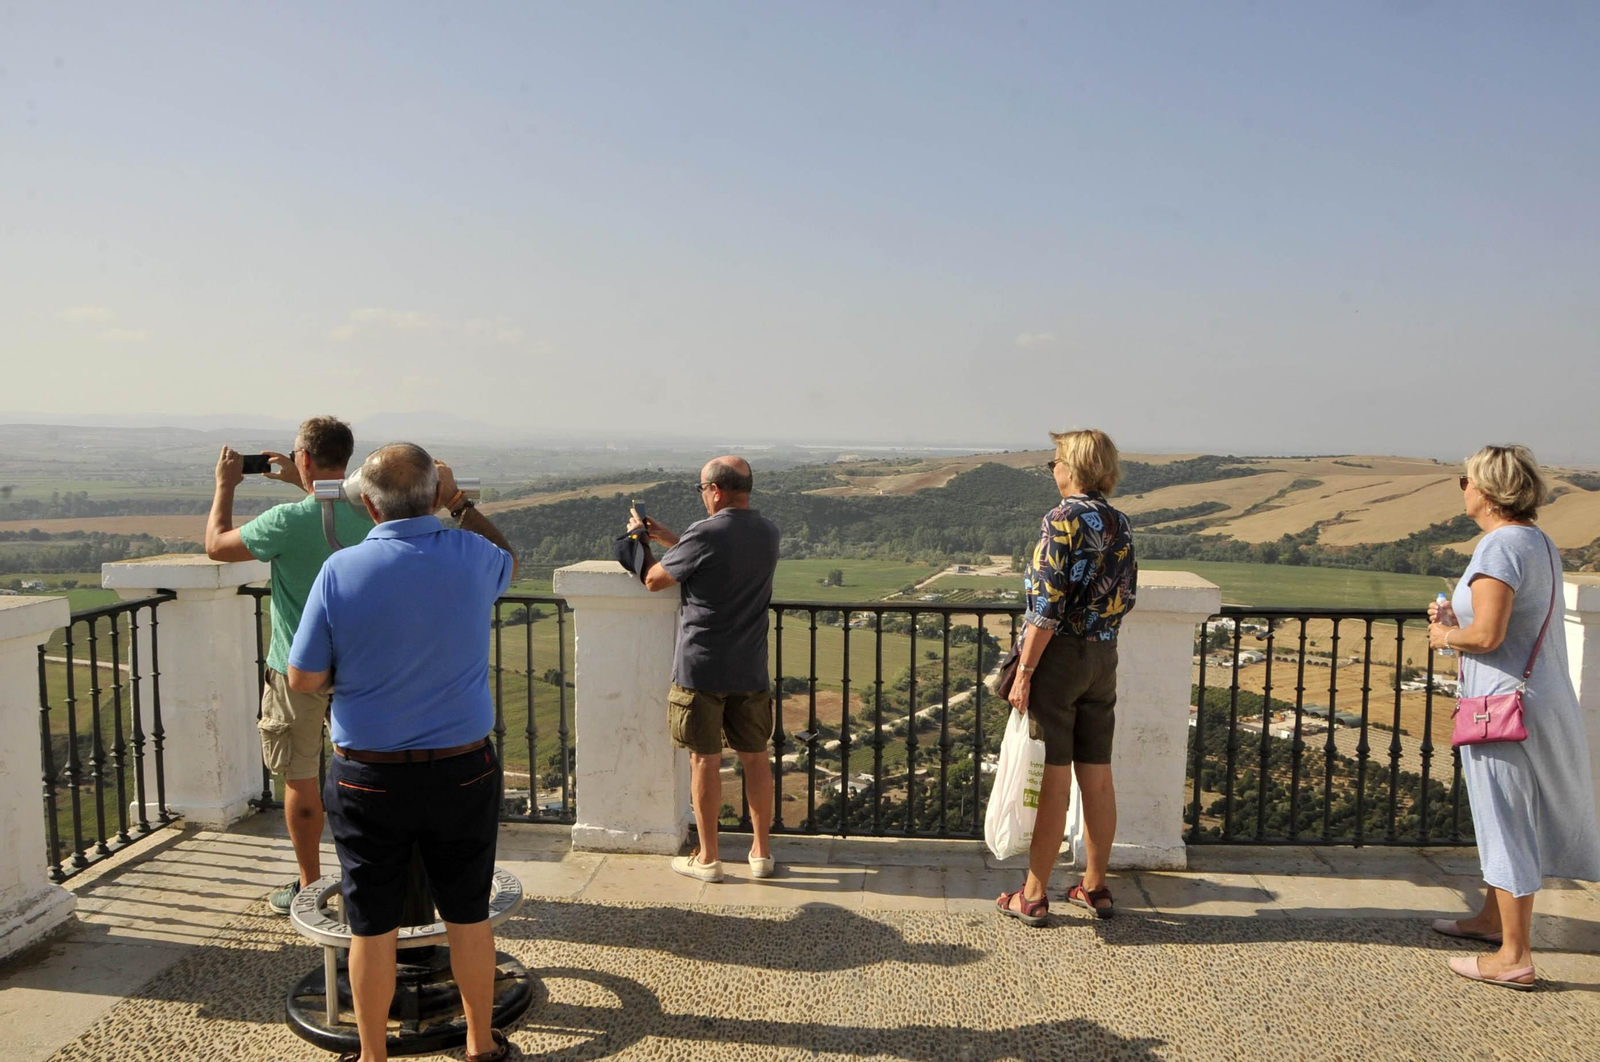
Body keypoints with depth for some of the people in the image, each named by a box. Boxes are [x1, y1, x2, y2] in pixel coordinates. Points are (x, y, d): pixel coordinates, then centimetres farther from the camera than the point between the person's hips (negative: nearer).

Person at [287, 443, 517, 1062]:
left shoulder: (341, 571, -12)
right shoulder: (471, 558, -10)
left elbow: (303, 680, -7)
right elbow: (508, 562, 16)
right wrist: (460, 504, 20)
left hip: (369, 778, -1)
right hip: (462, 772, 1)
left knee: (372, 926, 14)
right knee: (468, 915, 17)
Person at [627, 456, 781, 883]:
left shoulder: (705, 534, -17)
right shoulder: (768, 533, 3)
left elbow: (654, 580, -6)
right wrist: (669, 540, 19)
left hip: (701, 669, -5)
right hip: (751, 671, 5)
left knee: (705, 760, 6)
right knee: (755, 758, 14)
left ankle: (707, 859, 17)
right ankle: (762, 853, 23)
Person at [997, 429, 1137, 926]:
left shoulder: (1064, 519, -15)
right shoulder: (1120, 524, 8)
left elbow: (1048, 604, -19)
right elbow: (1126, 597, 14)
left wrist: (1025, 670, -16)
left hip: (1059, 656, -7)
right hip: (1104, 658, 7)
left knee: (1052, 780, -2)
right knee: (1097, 777, 12)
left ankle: (1033, 897, 8)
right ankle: (1095, 887, 23)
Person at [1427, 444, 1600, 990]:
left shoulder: (1500, 546, -20)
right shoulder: (1539, 543, 11)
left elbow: (1487, 635, -27)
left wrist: (1446, 636, -8)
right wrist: (1455, 620, 9)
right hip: (1542, 699, 10)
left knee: (1507, 823, 0)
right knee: (1505, 816, 22)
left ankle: (1515, 957, 10)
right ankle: (1492, 918, 38)